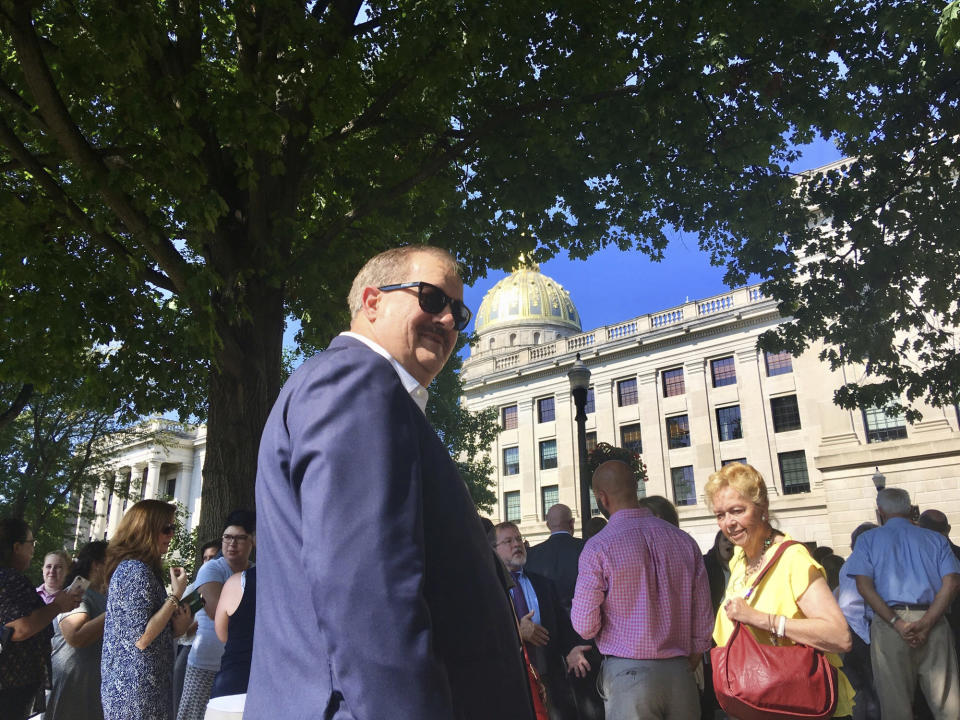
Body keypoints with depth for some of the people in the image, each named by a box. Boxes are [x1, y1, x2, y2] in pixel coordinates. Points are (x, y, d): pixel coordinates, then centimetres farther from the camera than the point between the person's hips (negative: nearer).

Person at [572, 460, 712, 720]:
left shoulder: (597, 547, -11)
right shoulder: (684, 540, 2)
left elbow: (585, 626, -9)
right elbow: (703, 619, 6)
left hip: (627, 674, -4)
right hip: (680, 673, 4)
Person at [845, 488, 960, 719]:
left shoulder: (869, 539, 9)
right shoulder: (936, 539, 14)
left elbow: (864, 585, -5)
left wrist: (897, 623, -10)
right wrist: (925, 624, -8)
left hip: (888, 623, -2)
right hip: (934, 622, 2)